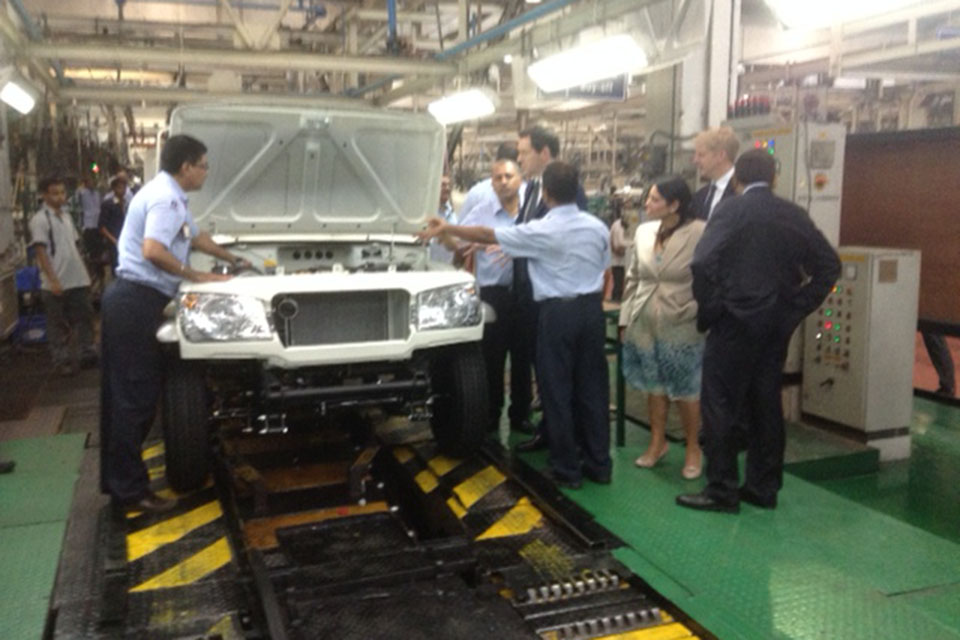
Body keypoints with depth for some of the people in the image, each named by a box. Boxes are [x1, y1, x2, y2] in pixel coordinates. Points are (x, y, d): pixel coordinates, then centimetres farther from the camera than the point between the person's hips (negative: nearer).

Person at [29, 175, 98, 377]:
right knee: (58, 325, 4)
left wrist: (85, 271, 15)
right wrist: (53, 280, -19)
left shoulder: (66, 216, 13)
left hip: (78, 280, 7)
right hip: (56, 284, -7)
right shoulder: (39, 219, -10)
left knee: (84, 318, 12)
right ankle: (62, 361, 13)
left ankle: (88, 355, 23)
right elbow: (40, 252, -14)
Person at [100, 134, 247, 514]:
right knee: (135, 395, -6)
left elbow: (195, 238, 34)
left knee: (122, 393, 14)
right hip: (138, 301, -11)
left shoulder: (168, 195, 20)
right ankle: (130, 490, 0)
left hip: (128, 300, 11)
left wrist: (234, 260, 41)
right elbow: (152, 251, -27)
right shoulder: (166, 198, -14)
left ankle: (116, 479, 24)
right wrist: (197, 277, -16)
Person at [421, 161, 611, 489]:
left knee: (558, 389, 4)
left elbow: (487, 235, -7)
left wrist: (447, 228, 4)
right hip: (592, 309, 6)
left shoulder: (541, 231, -11)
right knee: (592, 386, 11)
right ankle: (598, 463, 19)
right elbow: (604, 269, 12)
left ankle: (567, 469, 11)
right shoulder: (597, 227, 5)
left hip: (558, 312, -5)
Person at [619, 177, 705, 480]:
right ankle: (657, 442, 30)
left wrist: (692, 312, -13)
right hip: (644, 324, 5)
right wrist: (626, 318, 10)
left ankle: (693, 448, 23)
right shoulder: (643, 231, 5)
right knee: (654, 387, 14)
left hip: (681, 327, -5)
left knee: (686, 391, 5)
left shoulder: (700, 233, -12)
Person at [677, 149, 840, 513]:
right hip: (777, 324, 6)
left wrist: (709, 310, -8)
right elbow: (829, 264, 7)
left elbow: (702, 263, -20)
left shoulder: (730, 210, -8)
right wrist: (798, 307, 10)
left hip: (736, 321, -6)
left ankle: (722, 490, 5)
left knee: (719, 405, 2)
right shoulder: (794, 214, 7)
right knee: (766, 403, 13)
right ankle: (764, 487, 21)